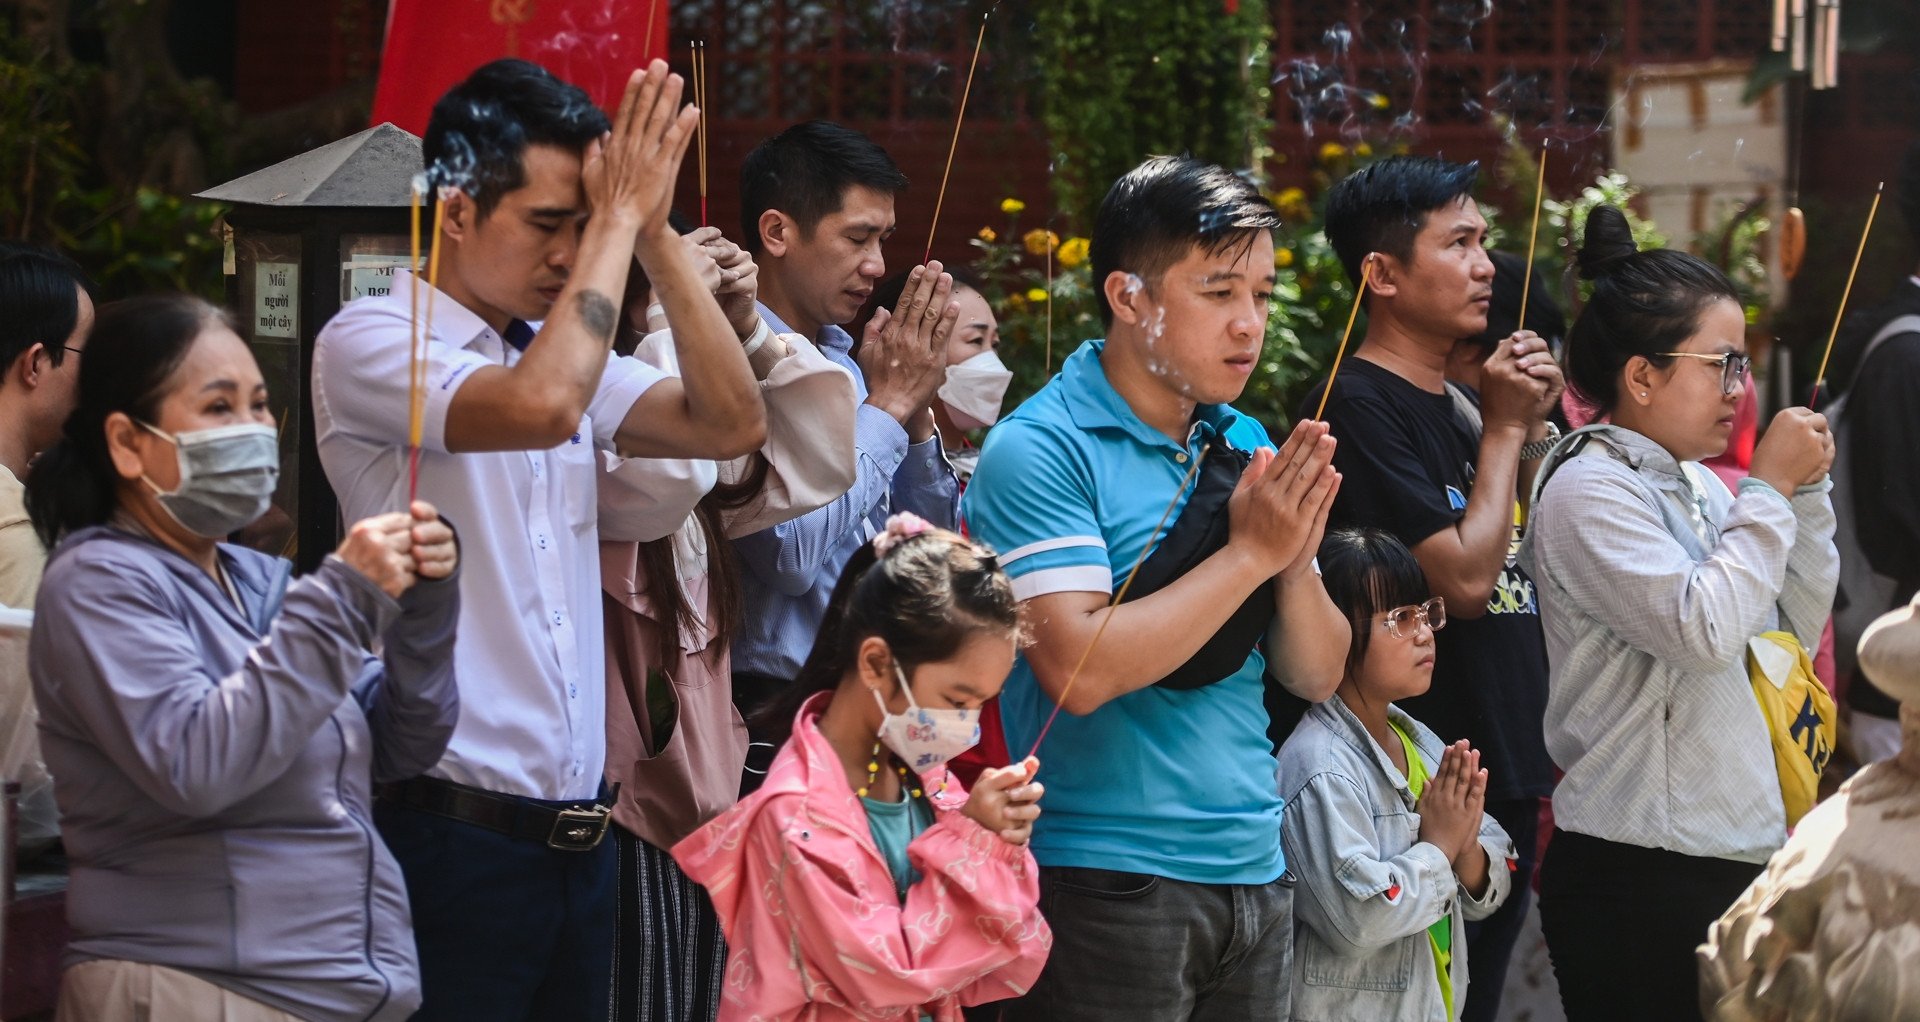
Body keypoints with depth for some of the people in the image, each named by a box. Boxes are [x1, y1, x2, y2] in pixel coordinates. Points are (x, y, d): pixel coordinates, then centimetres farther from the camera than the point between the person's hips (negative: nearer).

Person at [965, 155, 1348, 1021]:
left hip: (1255, 874, 6)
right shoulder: (1040, 452, -10)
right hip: (1108, 884, -6)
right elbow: (1080, 669, -21)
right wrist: (1249, 552, -15)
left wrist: (1296, 557, -9)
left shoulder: (1245, 447, 9)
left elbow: (1316, 676, 10)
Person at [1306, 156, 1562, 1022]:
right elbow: (1463, 577, -19)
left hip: (1505, 778, 8)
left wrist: (1533, 426, 5)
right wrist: (1504, 429, -8)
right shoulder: (1359, 405, -13)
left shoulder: (1460, 403, 13)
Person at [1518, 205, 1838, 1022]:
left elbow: (1797, 628, 18)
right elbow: (1704, 630, -22)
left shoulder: (1697, 485, 11)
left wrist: (1806, 492, 6)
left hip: (1734, 854, 8)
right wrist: (1769, 488, -12)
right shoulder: (1590, 490, -11)